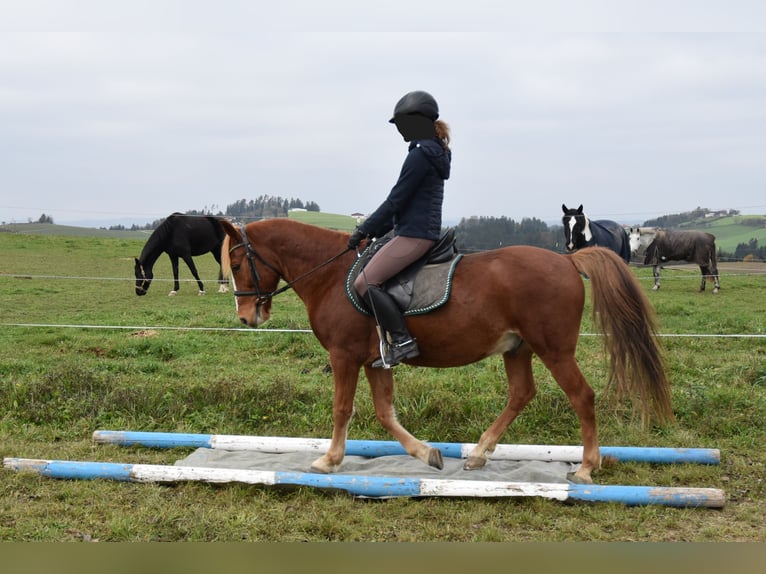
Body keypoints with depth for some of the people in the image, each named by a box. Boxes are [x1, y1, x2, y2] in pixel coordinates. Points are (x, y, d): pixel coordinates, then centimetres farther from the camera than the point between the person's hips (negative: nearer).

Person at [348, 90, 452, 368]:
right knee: (372, 280, 19)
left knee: (365, 282, -12)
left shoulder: (420, 154, -14)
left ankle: (402, 341, -16)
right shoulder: (436, 153, 18)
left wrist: (364, 230, -7)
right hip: (427, 232, 11)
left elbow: (396, 199, -15)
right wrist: (374, 230, 20)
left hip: (414, 234, -11)